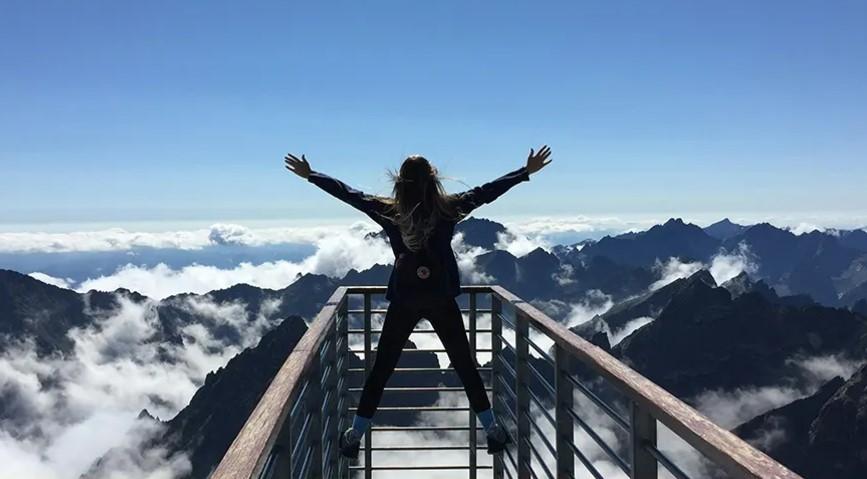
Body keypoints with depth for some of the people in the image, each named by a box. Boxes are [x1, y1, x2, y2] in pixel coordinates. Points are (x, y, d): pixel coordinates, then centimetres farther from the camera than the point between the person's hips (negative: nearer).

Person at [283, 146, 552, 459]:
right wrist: (527, 171, 10)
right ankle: (493, 431, 19)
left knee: (381, 369, 11)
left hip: (403, 302, 1)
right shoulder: (449, 208, -7)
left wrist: (309, 175, 17)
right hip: (441, 301, 0)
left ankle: (355, 436, 18)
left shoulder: (388, 211, -5)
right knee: (465, 365, 12)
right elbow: (487, 191, 0)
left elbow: (348, 193, 5)